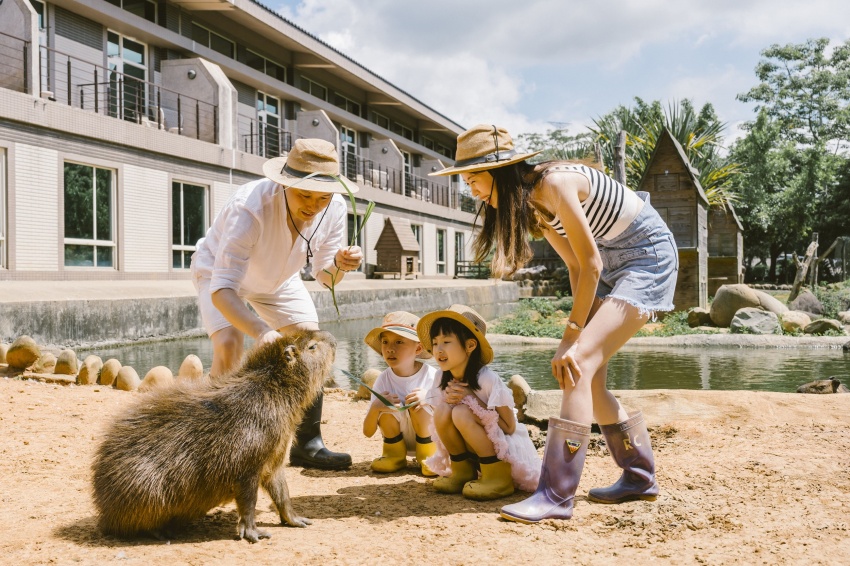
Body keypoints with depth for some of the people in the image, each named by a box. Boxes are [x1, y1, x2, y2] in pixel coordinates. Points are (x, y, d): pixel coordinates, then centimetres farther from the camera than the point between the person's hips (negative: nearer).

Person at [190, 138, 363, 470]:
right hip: (218, 271, -4)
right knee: (229, 346, -25)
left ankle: (308, 445, 6)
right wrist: (261, 332, -59)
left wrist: (340, 266, -36)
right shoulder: (250, 207, -42)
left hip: (277, 277, 5)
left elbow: (324, 275, -12)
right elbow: (221, 289, -44)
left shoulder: (334, 208, -26)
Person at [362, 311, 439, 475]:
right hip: (400, 438, 2)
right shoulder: (383, 380, -12)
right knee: (386, 410, -25)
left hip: (429, 436, -2)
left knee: (418, 405, -28)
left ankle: (427, 456, -6)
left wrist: (429, 398, -34)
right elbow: (368, 432, -11)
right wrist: (375, 408, -33)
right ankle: (395, 456, 0)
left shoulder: (432, 376, -17)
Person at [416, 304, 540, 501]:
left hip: (506, 450, -5)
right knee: (442, 410, -19)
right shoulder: (444, 378, -5)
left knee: (462, 413, -28)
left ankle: (498, 477, -16)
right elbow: (441, 424, 3)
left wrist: (472, 398, -25)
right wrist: (448, 398, -18)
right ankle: (462, 471, -1)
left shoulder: (488, 380, -22)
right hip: (473, 449, 6)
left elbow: (509, 427, -19)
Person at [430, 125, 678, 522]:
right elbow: (575, 266, 2)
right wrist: (578, 332, -7)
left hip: (648, 255, -9)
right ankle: (639, 478, 20)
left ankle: (556, 496, -18)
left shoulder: (554, 184, -26)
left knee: (580, 364, -19)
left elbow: (591, 265, -22)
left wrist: (573, 335, -16)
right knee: (586, 374, 4)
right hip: (613, 261, 9)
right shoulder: (528, 202, 1)